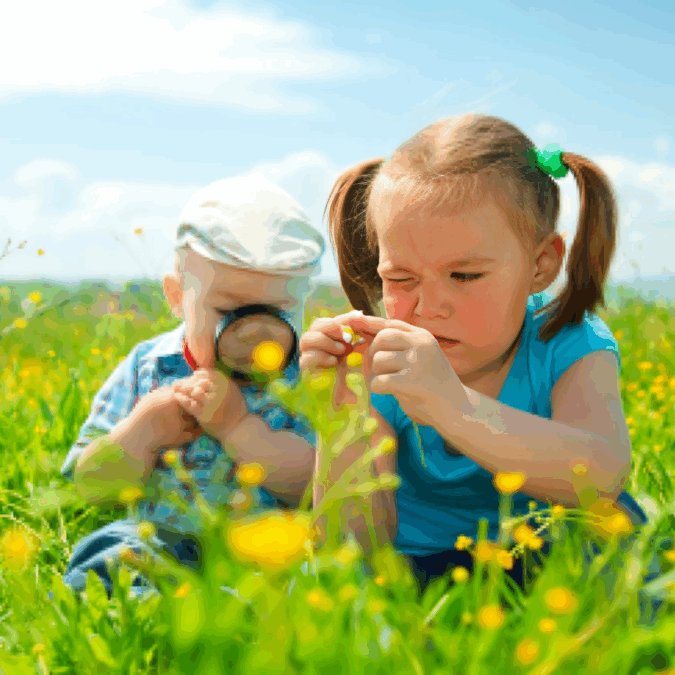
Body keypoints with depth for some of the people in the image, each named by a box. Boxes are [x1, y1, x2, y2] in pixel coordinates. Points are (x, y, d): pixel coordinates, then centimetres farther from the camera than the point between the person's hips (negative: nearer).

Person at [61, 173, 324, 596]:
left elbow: (318, 485, -14)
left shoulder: (303, 377, -2)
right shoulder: (147, 367, 4)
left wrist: (238, 424, -20)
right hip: (160, 538, 1)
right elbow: (92, 486, 6)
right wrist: (143, 431, -12)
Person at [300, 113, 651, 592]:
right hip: (412, 570, 0)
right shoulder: (379, 365, -11)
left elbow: (604, 476, -36)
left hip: (536, 568, 0)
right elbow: (358, 551, -16)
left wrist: (453, 406, -48)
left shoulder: (570, 347, -14)